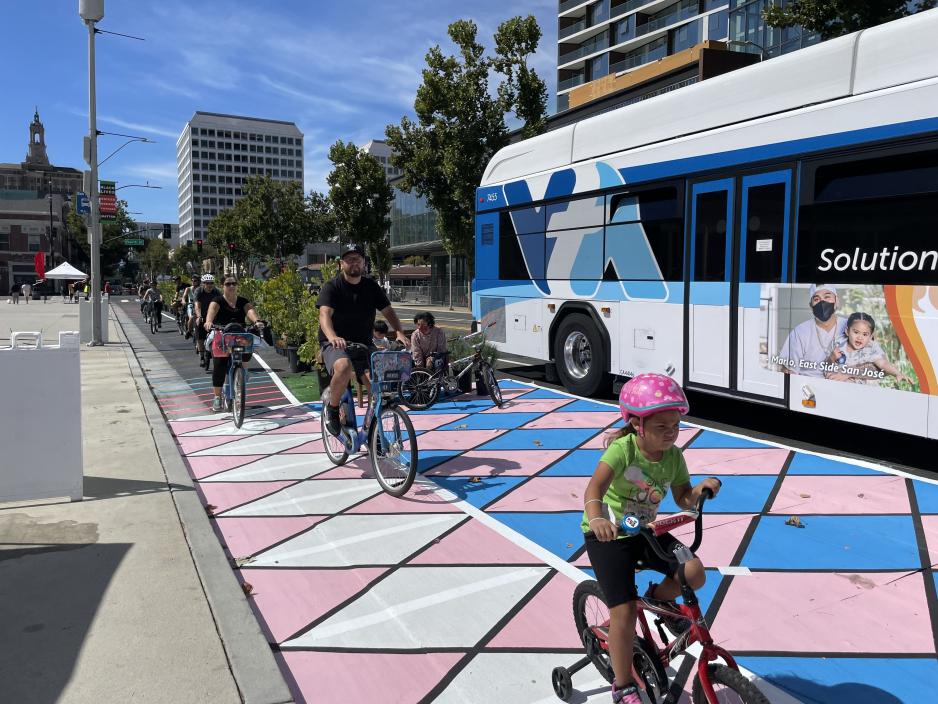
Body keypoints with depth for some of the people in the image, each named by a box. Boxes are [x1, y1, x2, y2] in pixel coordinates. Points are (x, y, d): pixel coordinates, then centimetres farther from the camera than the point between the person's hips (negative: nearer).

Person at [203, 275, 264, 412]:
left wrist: (256, 321, -33)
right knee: (219, 366, -6)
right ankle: (217, 397, 4)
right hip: (221, 338, -2)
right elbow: (212, 310, -20)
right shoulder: (218, 301, 2)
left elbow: (250, 310, -11)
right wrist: (208, 321, -42)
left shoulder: (243, 301, 9)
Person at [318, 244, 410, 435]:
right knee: (344, 367, -37)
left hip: (363, 344, 4)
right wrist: (332, 337, -43)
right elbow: (324, 314, -21)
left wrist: (399, 333, -19)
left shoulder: (371, 287, 8)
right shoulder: (331, 287, -5)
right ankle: (331, 408, -9)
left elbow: (388, 311, 2)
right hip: (335, 345, -4)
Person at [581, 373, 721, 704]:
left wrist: (702, 488, -20)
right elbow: (594, 488, -39)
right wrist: (596, 518, -59)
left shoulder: (674, 457, -7)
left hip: (645, 531, 5)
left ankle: (658, 598, 18)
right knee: (625, 612, -8)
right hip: (608, 536, -5)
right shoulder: (623, 449, -26)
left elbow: (684, 500, 2)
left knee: (694, 573, -16)